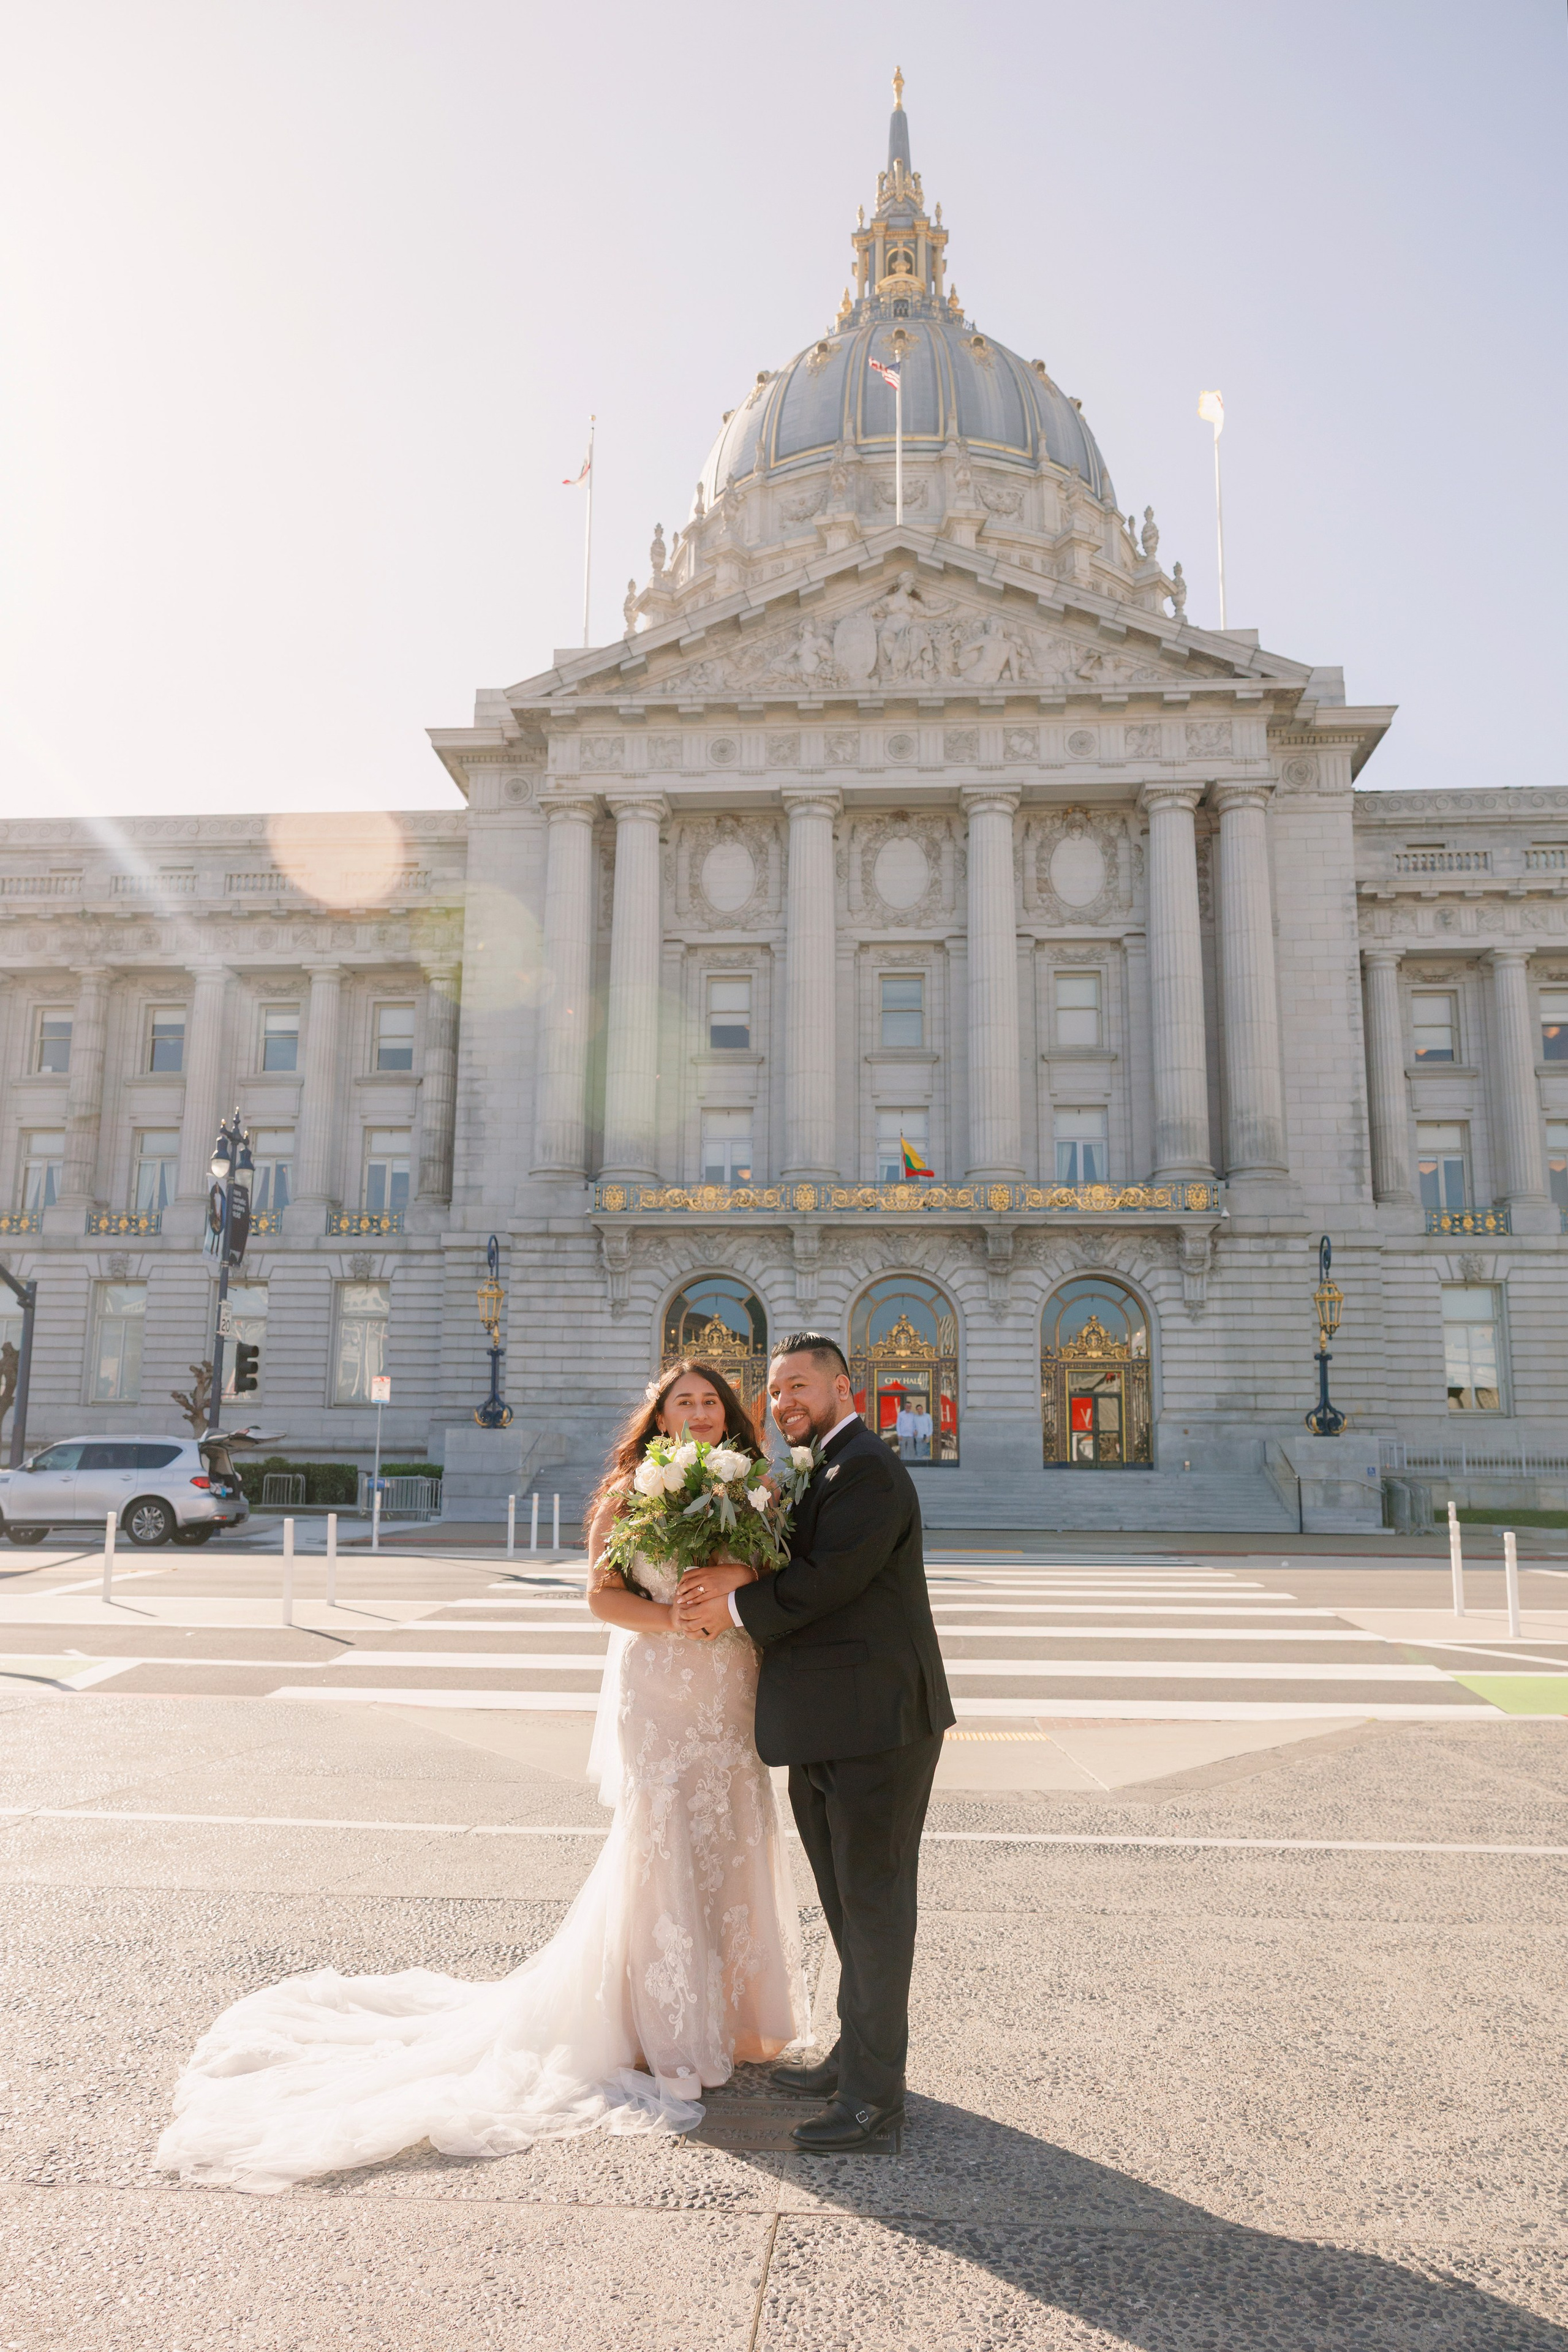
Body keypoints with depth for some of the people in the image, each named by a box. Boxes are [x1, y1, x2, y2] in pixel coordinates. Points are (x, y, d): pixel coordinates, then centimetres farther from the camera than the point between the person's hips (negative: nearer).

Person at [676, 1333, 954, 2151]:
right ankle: (856, 2055, 34)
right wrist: (744, 1574, -9)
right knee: (849, 1903, 20)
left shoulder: (866, 1470, -16)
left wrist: (735, 1607, -11)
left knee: (874, 1905, 2)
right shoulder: (821, 1473, 17)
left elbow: (825, 1582, -22)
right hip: (826, 1731, 10)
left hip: (875, 1725, -10)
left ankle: (874, 2092, 14)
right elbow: (798, 1562, 11)